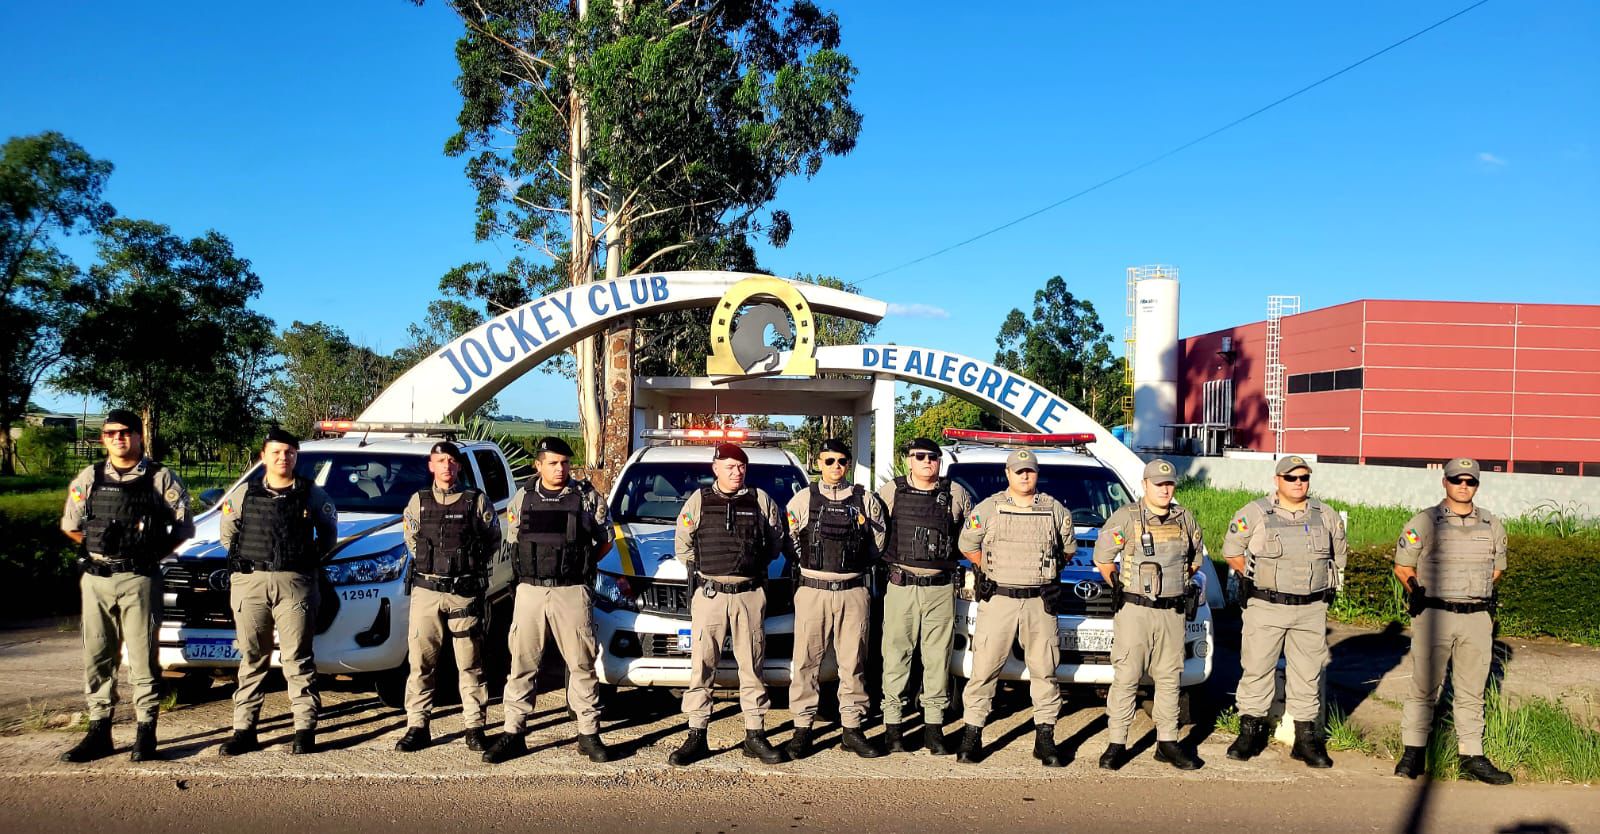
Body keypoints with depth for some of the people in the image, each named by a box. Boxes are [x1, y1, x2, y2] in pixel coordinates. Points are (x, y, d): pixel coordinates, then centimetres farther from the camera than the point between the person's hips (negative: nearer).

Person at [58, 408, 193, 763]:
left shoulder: (161, 478, 1)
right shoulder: (89, 478, 10)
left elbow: (183, 527, 3)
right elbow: (70, 525, 18)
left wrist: (154, 551, -4)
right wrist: (95, 547, 7)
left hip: (140, 578, -3)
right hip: (95, 578, 4)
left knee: (142, 656, -1)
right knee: (97, 656, 8)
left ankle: (146, 733, 6)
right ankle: (98, 732, 16)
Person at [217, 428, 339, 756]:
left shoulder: (312, 495, 7)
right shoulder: (244, 493, 10)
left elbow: (329, 534, 17)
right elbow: (227, 533, 21)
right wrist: (242, 560, 13)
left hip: (295, 583, -2)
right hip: (249, 581, 2)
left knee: (297, 657, -3)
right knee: (252, 658, 6)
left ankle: (305, 730, 1)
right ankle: (244, 730, 12)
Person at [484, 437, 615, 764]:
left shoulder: (588, 497, 2)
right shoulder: (523, 496, 8)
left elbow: (605, 541, 10)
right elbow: (512, 540, 18)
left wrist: (581, 565, 3)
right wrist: (528, 567, 8)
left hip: (572, 592, -2)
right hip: (529, 590, 2)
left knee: (582, 664, 3)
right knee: (522, 664, 6)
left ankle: (589, 734, 11)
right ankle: (514, 733, 14)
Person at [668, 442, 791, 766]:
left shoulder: (761, 500, 7)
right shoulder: (698, 501, 5)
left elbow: (777, 540, 14)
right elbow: (682, 544, 12)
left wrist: (755, 563, 9)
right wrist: (702, 566, 8)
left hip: (750, 594, 1)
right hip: (709, 593, 0)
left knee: (752, 666, 6)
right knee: (701, 667, 0)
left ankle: (755, 735, 14)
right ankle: (696, 736, 7)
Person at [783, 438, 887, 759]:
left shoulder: (865, 500, 8)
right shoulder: (803, 499, 5)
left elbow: (878, 541, 14)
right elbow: (788, 540, 9)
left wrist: (858, 565, 9)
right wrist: (809, 565, 7)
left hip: (853, 592, 1)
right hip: (812, 590, -1)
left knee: (853, 663, 5)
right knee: (806, 662, 0)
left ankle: (852, 729, 14)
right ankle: (802, 728, 9)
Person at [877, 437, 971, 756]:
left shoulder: (956, 494, 7)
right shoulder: (890, 491, 4)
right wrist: (881, 562, 4)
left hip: (940, 589, 1)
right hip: (900, 586, -1)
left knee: (938, 658, 5)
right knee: (896, 655, 1)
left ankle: (934, 728, 13)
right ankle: (893, 726, 8)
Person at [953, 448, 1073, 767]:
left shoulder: (1055, 510, 7)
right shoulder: (988, 508, 3)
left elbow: (1066, 547, 21)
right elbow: (967, 545, 12)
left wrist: (1047, 572, 13)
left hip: (1040, 602, 2)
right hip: (997, 599, -1)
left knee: (1044, 670, 5)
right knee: (984, 668, -2)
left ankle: (1045, 738, 15)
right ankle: (972, 735, 6)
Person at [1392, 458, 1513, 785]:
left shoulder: (1492, 525, 10)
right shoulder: (1424, 522, -1)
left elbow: (1496, 569, 21)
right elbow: (1402, 566, 5)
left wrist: (1477, 594, 8)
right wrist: (1421, 594, -4)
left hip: (1477, 618, 3)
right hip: (1433, 616, -3)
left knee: (1472, 692, 9)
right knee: (1424, 688, 2)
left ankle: (1472, 757, 17)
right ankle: (1413, 752, 11)